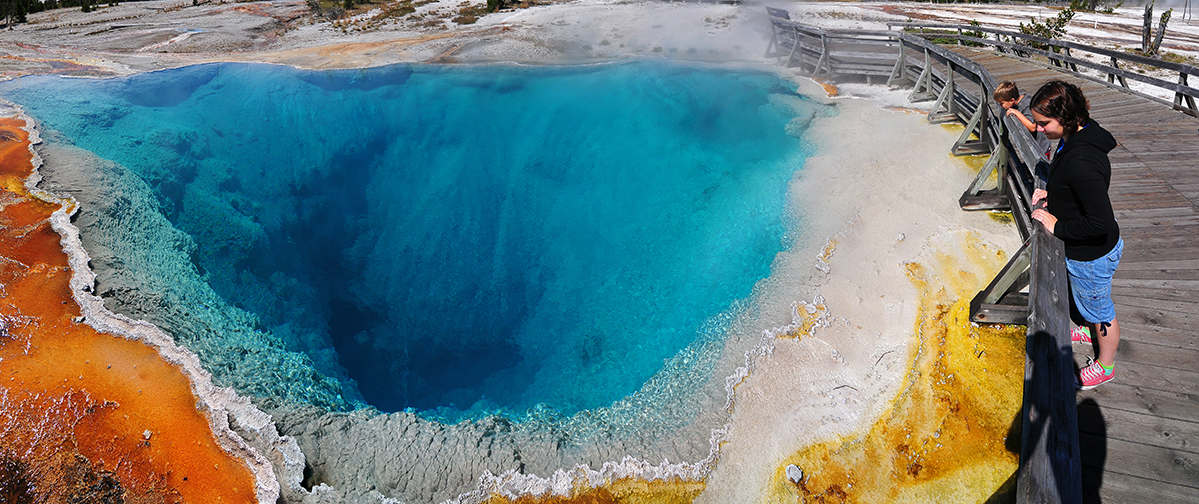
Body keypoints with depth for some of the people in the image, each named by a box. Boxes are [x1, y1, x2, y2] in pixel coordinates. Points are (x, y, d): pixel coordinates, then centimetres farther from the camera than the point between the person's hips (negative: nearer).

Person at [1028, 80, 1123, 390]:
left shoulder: (1080, 160, -37)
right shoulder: (1076, 136, -7)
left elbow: (1100, 223, -34)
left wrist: (1058, 227, -21)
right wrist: (1051, 192, 0)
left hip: (1092, 256, -9)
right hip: (1083, 249, 9)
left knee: (1099, 309, 16)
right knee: (1087, 300, 33)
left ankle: (1105, 365, 40)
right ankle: (1094, 332, 59)